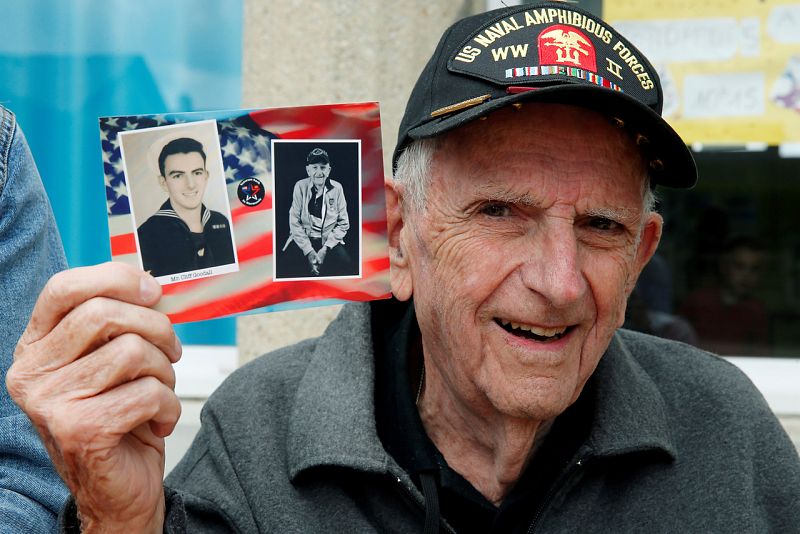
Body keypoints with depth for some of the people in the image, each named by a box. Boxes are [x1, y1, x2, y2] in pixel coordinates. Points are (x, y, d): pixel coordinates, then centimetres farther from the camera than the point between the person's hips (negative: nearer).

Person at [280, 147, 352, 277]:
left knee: (345, 264, -27)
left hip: (329, 239, 0)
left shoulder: (336, 188, -2)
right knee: (288, 264, -28)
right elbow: (294, 222, -7)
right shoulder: (300, 186, -5)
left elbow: (343, 224, -1)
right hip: (303, 238, 0)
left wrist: (325, 249, -12)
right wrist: (309, 251, -17)